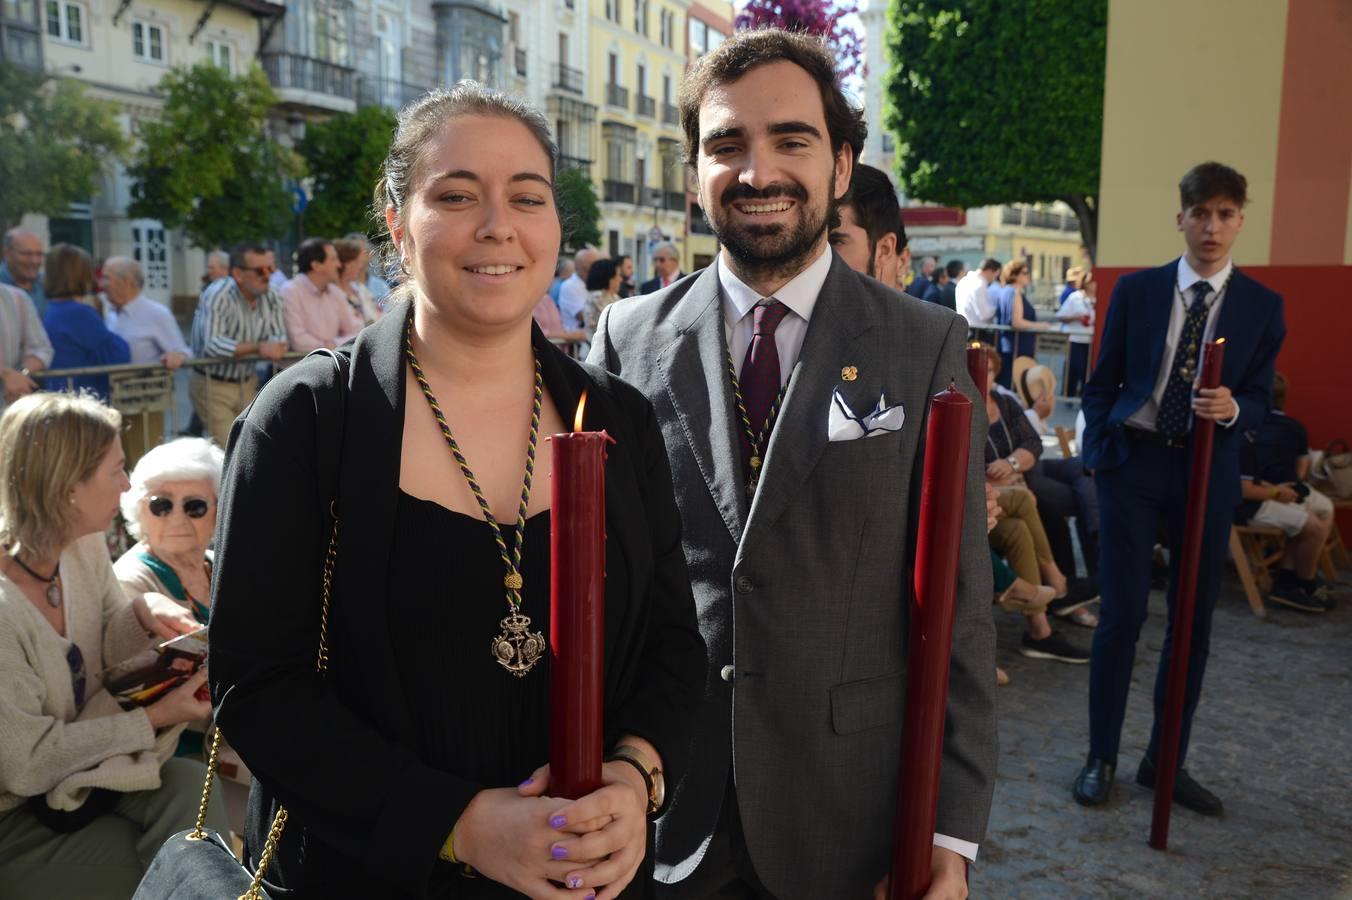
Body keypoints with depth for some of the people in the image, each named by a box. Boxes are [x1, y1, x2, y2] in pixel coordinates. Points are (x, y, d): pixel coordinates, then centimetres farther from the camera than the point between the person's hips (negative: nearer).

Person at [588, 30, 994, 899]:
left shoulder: (927, 345, -6)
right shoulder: (630, 336, -3)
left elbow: (958, 600, -6)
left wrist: (953, 829, -7)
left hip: (853, 806, 0)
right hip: (663, 803, 1)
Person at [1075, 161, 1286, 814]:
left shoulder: (1263, 306, 5)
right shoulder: (1136, 290, 3)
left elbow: (1259, 400, 5)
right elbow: (1103, 381, 7)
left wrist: (1232, 409, -17)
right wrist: (1096, 451, 0)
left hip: (1209, 472, 2)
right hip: (1133, 462, -1)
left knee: (1194, 620, 8)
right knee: (1122, 613, -1)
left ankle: (1166, 761, 24)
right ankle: (1102, 757, 15)